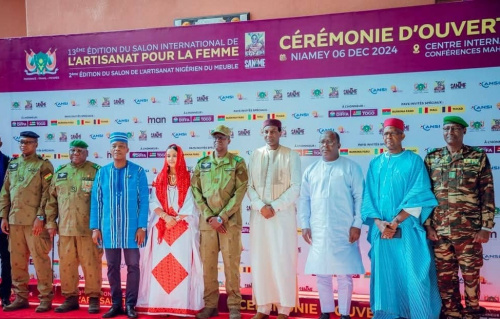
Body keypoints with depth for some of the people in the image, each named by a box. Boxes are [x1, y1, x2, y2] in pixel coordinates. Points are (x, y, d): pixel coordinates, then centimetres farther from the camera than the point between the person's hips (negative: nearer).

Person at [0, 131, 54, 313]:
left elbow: (47, 194, -8)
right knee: (17, 261, 10)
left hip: (34, 221, -6)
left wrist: (40, 217, -15)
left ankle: (45, 298, 6)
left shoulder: (44, 166, -1)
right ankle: (21, 297, 21)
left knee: (40, 260, -3)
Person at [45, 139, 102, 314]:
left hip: (88, 227, -4)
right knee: (66, 264, 10)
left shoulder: (95, 171, -1)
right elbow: (51, 200, 14)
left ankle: (94, 298, 11)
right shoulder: (60, 172, 13)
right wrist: (51, 222, 7)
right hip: (65, 227, 5)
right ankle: (70, 298, 23)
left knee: (91, 263, 0)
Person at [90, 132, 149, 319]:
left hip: (131, 228, -2)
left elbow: (143, 201, -4)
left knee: (133, 266, 3)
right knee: (112, 267, 10)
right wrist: (95, 228, 1)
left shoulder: (138, 172, -2)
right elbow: (96, 201, 6)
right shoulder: (102, 172, 6)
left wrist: (141, 227, -9)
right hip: (108, 228, 2)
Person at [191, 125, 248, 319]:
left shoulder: (238, 163, 1)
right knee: (208, 264, 7)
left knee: (231, 264, 1)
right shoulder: (202, 164, 10)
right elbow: (196, 192, 4)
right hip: (206, 221, 3)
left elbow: (240, 192, -7)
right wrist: (210, 218, -7)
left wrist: (222, 217, -12)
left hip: (230, 222, -3)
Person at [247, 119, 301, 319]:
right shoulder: (255, 155, 10)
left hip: (283, 214, -3)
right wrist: (260, 206, -9)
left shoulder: (291, 156, 2)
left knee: (283, 260, -2)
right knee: (260, 260, 4)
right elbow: (250, 186, 7)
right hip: (259, 214, 3)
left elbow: (295, 188, -4)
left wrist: (274, 206, -12)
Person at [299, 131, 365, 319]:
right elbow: (304, 200, 10)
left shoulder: (351, 167, 1)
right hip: (318, 230, 3)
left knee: (344, 274, 4)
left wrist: (357, 224, -7)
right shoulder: (311, 170, 10)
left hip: (344, 230, -3)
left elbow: (359, 197, -2)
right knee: (321, 274, 9)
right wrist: (304, 225, 4)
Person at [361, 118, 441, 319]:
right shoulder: (375, 164, 11)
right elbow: (368, 197, 7)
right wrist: (378, 222, -9)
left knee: (413, 275, -3)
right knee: (385, 275, 7)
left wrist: (396, 221, -14)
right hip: (381, 230, 3)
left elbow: (419, 196, -7)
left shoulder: (414, 161, 2)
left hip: (407, 229, -3)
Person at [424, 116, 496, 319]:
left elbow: (488, 194, 0)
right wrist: (427, 225, 1)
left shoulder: (478, 157, 1)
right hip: (439, 230, 2)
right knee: (445, 277, 10)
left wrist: (486, 227, -5)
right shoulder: (431, 158, 6)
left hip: (469, 230, -2)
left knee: (471, 276, 7)